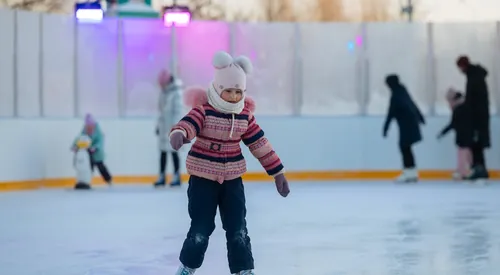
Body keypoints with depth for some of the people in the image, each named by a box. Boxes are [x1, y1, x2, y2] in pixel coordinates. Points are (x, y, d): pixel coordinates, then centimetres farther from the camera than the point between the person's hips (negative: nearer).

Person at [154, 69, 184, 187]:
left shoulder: (177, 92, -12)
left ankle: (177, 177, 1)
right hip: (164, 126, 8)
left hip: (172, 127, -8)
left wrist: (174, 126, -21)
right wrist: (158, 125, 17)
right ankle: (162, 177, 13)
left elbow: (178, 111, -16)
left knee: (173, 151, -5)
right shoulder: (163, 92, 13)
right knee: (163, 152, 8)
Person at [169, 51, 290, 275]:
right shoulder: (204, 109, -14)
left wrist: (277, 173, 7)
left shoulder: (245, 115, 0)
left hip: (232, 179, 3)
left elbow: (260, 145, 6)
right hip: (203, 178, -3)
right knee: (201, 228, 0)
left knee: (238, 229, 3)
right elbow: (189, 122, -33)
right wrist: (178, 134, -58)